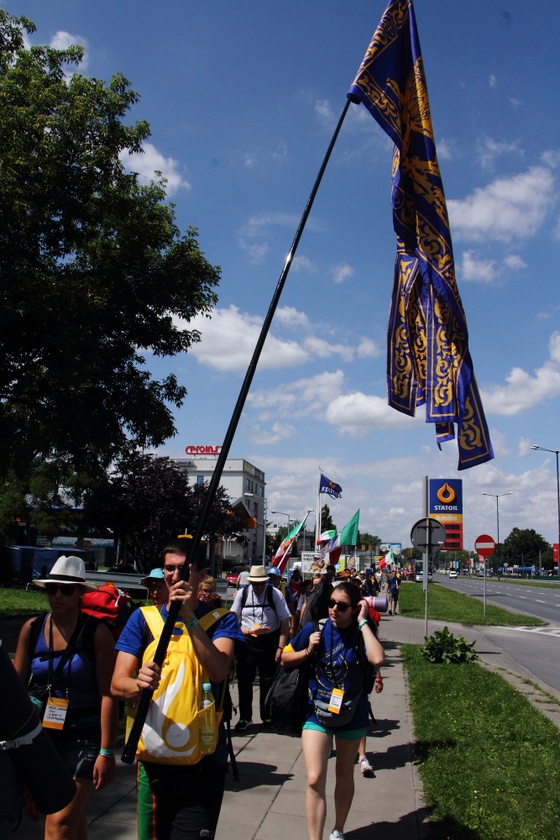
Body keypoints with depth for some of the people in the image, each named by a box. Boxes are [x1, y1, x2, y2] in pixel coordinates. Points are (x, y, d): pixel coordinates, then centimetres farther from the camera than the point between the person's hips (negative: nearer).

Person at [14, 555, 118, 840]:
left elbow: (108, 694, -12)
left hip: (84, 733, -4)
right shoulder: (32, 628, 0)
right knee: (71, 815, 18)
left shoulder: (97, 632, -11)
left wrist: (106, 751, -13)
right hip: (42, 731, 4)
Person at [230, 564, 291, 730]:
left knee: (268, 681, 7)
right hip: (247, 641, 2)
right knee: (244, 680, 7)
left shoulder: (275, 594, -9)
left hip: (269, 642, -2)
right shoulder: (242, 593, -2)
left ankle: (267, 717, 24)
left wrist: (280, 648, -12)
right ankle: (245, 717, 22)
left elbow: (285, 622, -9)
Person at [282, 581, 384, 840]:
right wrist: (308, 651, -16)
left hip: (351, 714, 1)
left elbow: (376, 659, -33)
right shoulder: (316, 629, -9)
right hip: (317, 712, 0)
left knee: (344, 776, 18)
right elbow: (285, 658, 2)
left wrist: (362, 622, -26)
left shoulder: (362, 632, -11)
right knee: (314, 780, -10)